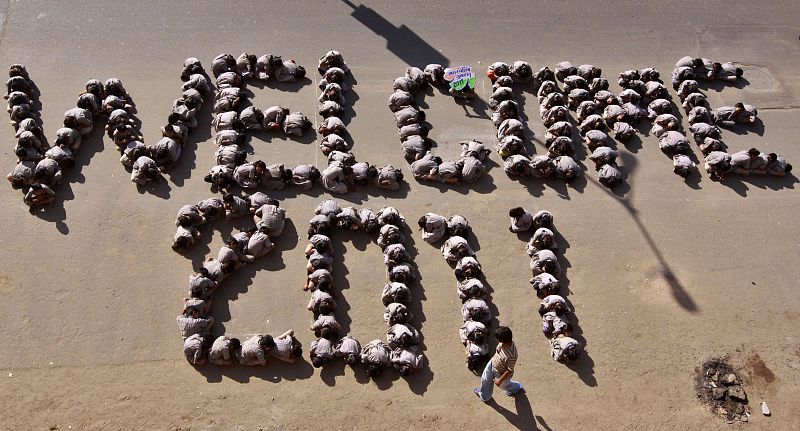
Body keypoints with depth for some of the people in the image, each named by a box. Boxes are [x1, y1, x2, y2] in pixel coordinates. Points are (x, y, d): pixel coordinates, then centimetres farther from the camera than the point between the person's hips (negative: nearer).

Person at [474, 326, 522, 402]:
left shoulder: (511, 356, -46)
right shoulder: (507, 341, -26)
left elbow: (510, 371, -31)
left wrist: (500, 380, -18)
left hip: (501, 373, -6)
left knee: (503, 385, 28)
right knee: (485, 380, 26)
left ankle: (516, 387, 62)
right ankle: (484, 397, 56)